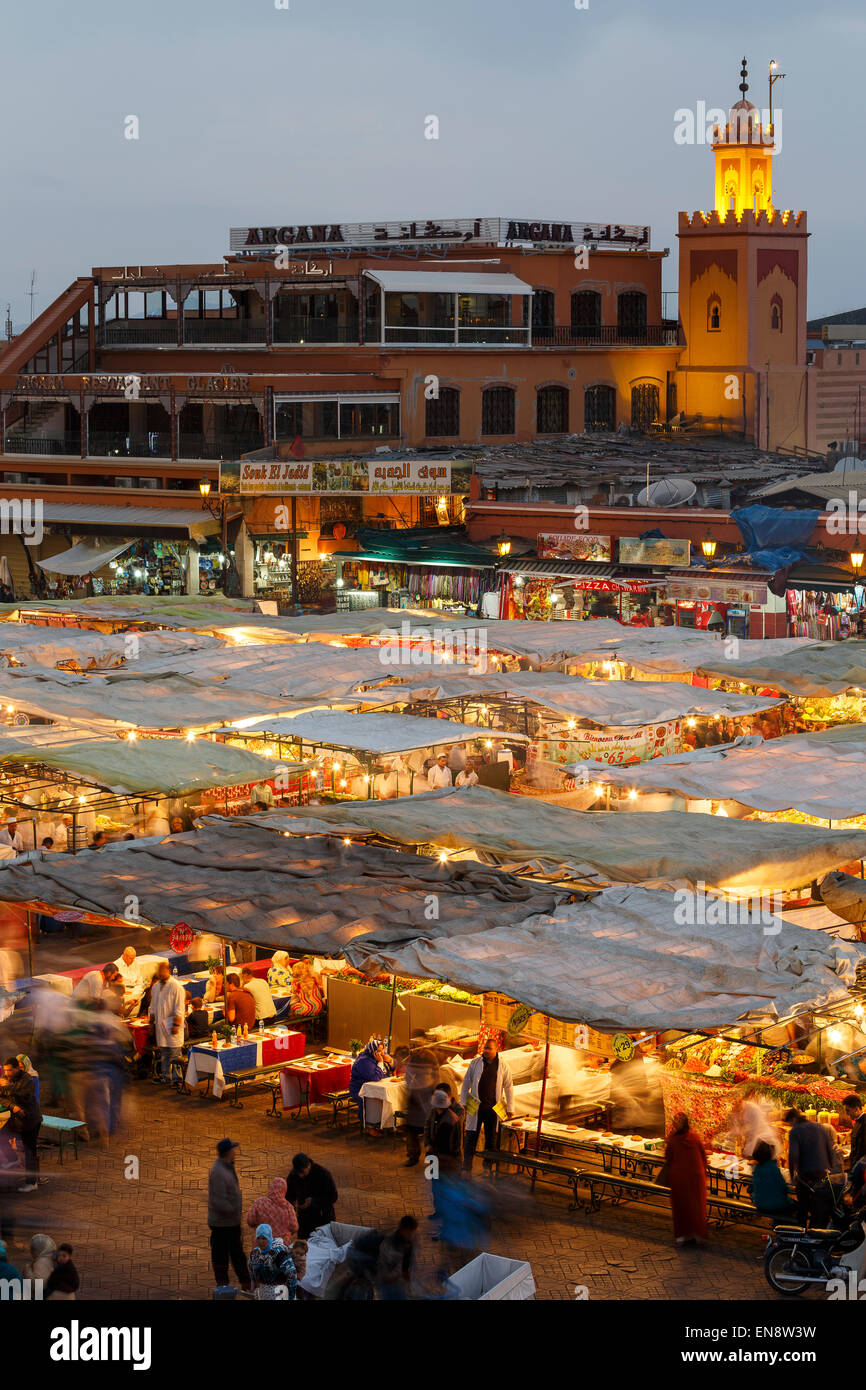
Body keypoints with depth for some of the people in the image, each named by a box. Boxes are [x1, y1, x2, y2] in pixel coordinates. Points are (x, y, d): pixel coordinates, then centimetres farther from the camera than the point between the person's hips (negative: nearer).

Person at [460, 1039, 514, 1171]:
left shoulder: (503, 1066, 1)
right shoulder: (475, 1063, 0)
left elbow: (509, 1087, 6)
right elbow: (466, 1083, 6)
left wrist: (510, 1108, 5)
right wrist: (463, 1102, 3)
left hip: (493, 1108, 1)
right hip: (475, 1106, -1)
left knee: (491, 1138, 7)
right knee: (471, 1136, -4)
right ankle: (466, 1167, 0)